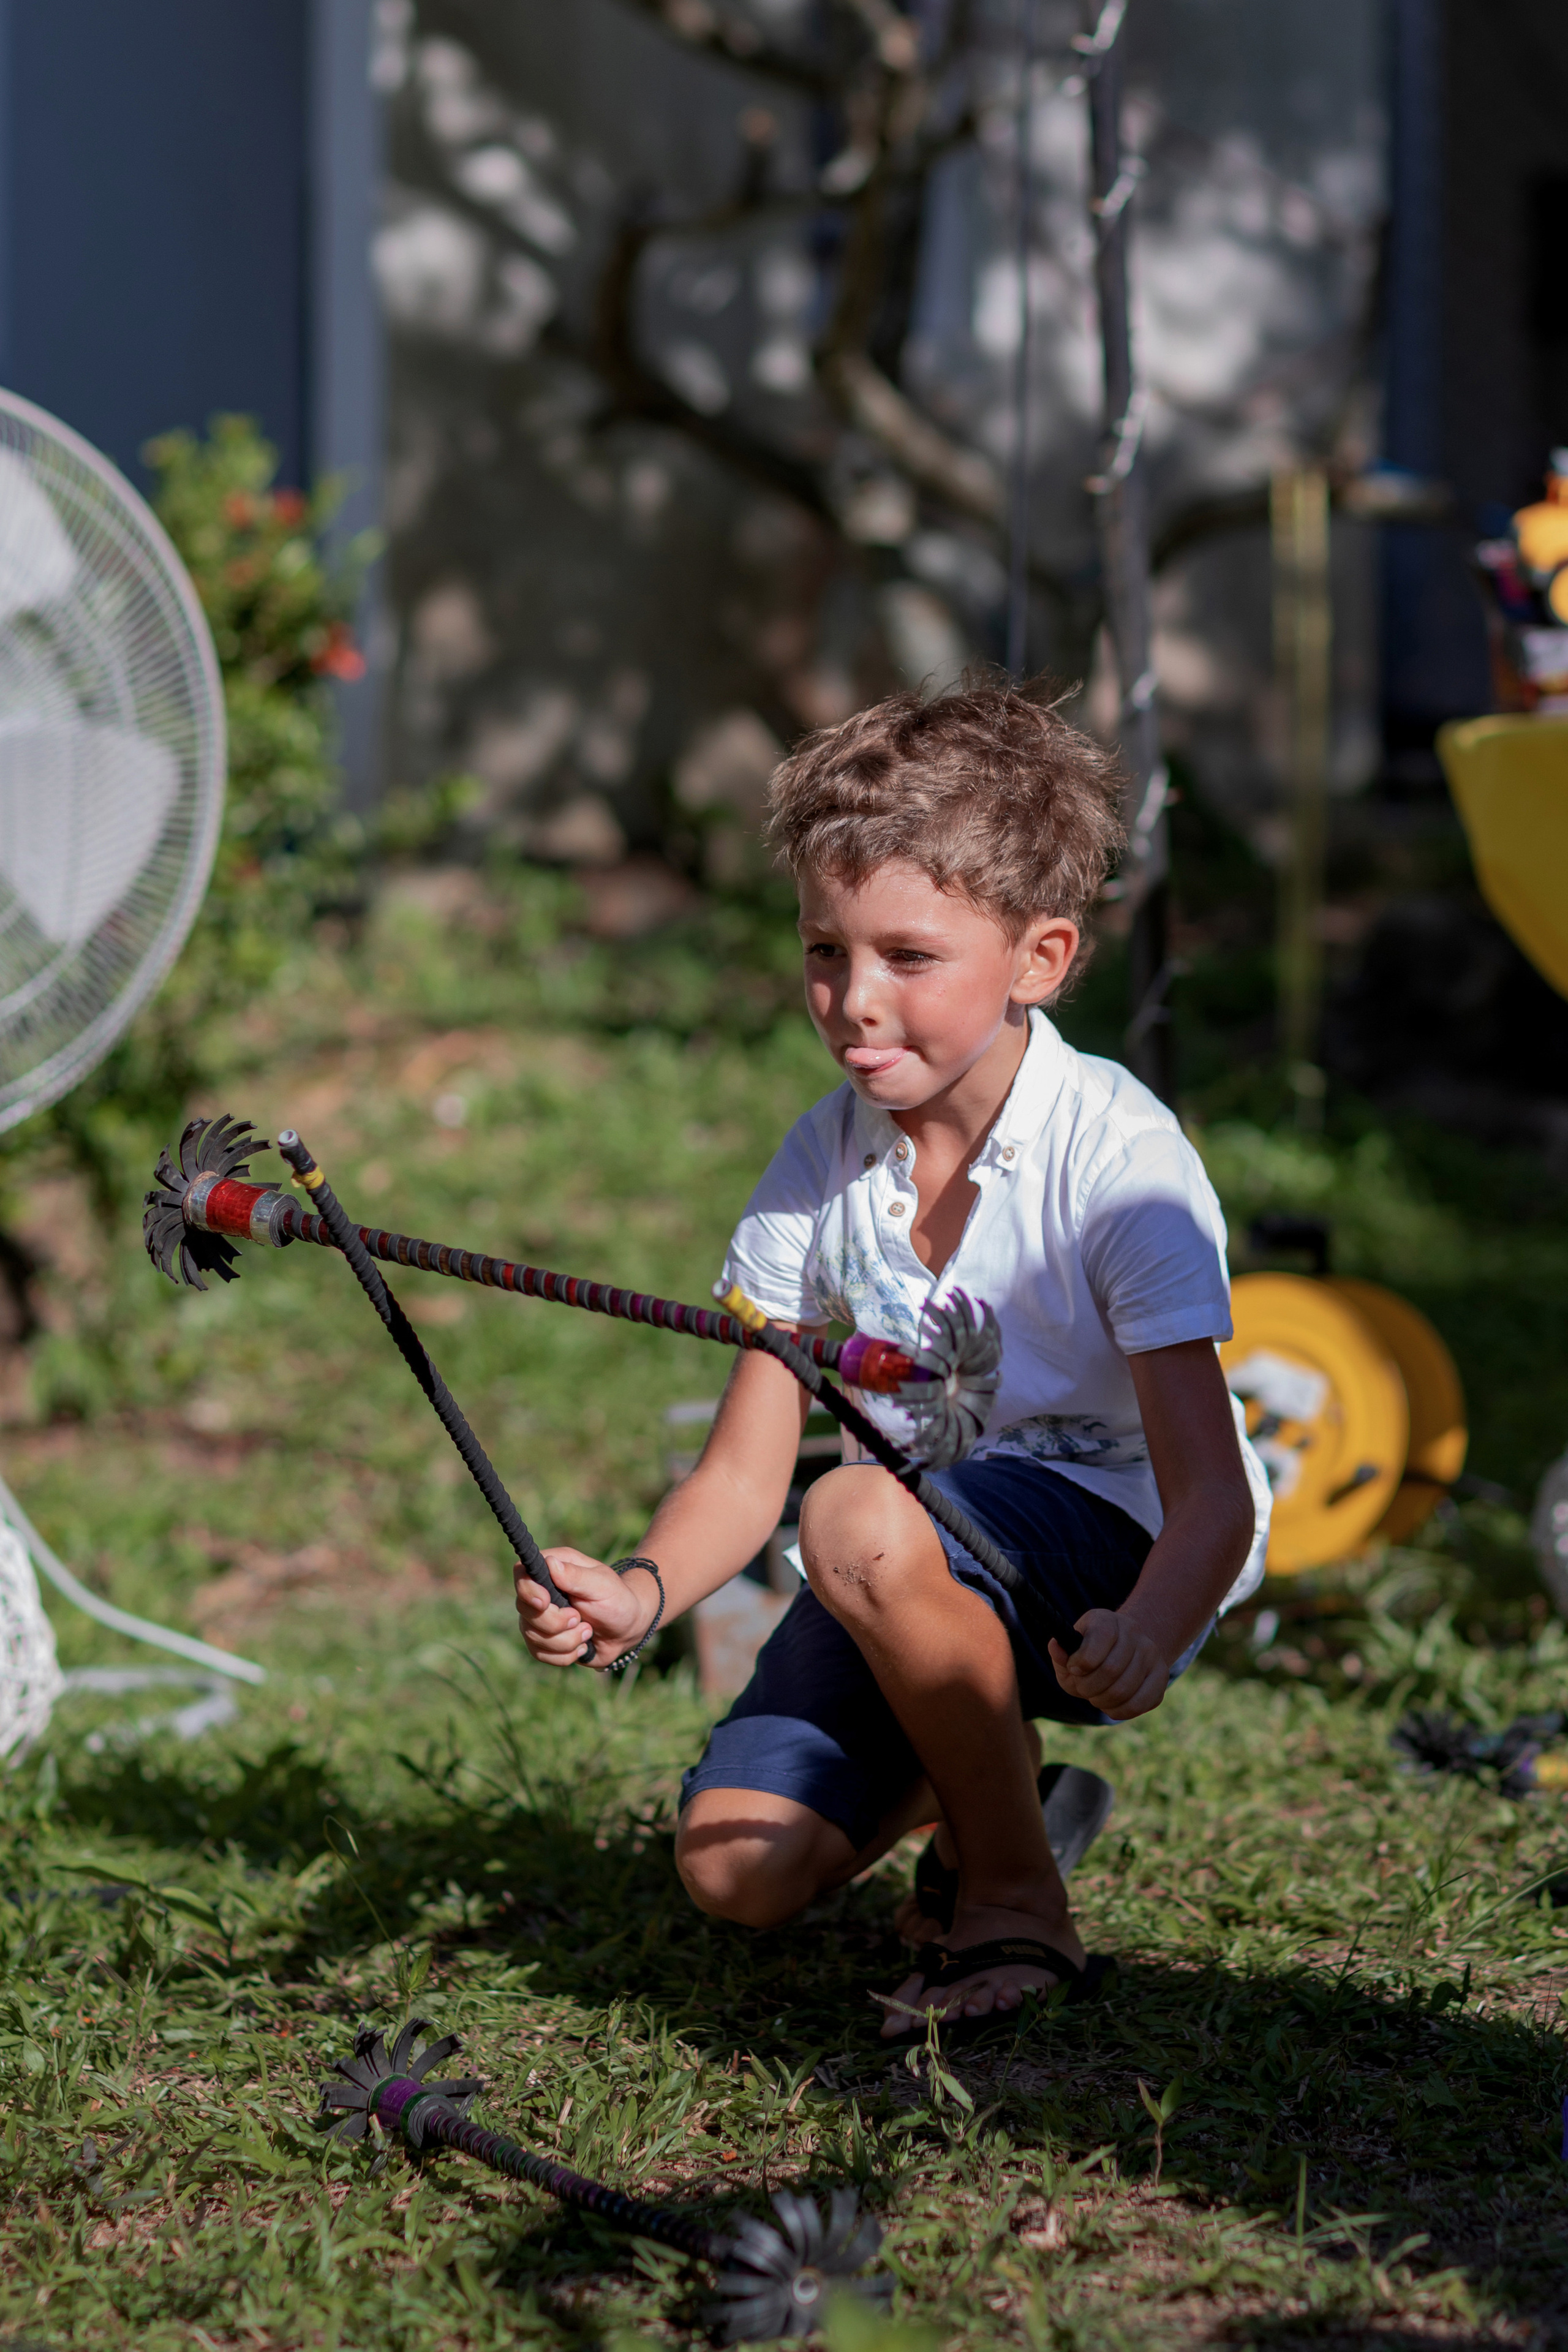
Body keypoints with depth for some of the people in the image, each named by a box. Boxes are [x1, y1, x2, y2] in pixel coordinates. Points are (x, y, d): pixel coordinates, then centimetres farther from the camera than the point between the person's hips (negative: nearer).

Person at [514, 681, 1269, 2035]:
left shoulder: (1114, 1155, -21)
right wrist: (640, 1593, -27)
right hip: (926, 1567, 6)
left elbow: (1211, 1491, -27)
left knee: (865, 1523, -36)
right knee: (736, 1867, -11)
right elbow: (745, 1473, -5)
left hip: (1118, 1536, -6)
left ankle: (1016, 1898, -15)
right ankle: (989, 1760, 21)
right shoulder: (823, 1165, -5)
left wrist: (1148, 1633, -50)